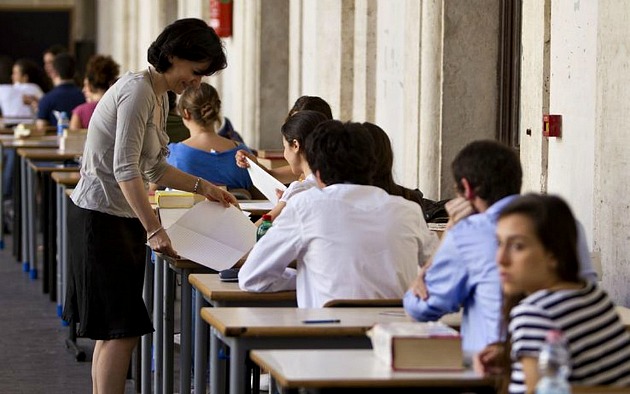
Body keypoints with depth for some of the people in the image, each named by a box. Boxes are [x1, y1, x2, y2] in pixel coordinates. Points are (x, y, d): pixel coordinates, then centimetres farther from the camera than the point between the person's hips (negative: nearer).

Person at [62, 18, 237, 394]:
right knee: (122, 328, -11)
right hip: (101, 218, -10)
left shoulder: (159, 96, 13)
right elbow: (125, 170, -24)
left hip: (123, 218, 10)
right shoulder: (138, 89, -17)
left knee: (113, 329, 11)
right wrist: (154, 230, -28)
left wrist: (203, 187, 13)